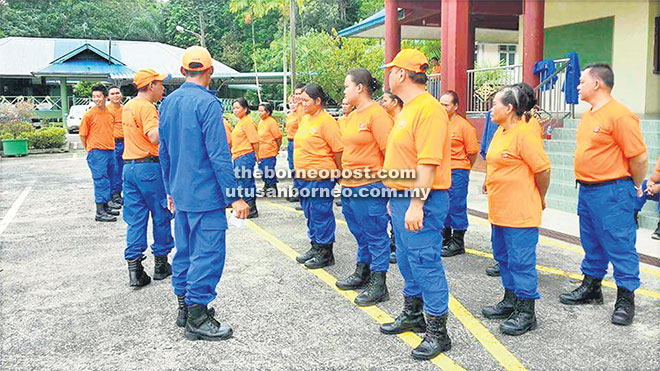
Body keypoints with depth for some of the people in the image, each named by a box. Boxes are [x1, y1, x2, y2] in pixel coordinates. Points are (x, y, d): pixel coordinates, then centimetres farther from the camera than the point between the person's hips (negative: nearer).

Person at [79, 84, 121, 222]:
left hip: (110, 151, 6)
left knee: (109, 179, 13)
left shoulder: (111, 114, 9)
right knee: (101, 181, -7)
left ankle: (106, 205, 25)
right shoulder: (89, 114, -6)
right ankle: (100, 212, -3)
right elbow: (82, 135, -1)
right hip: (96, 152, -6)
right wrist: (88, 150, 2)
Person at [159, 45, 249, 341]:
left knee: (185, 249, 17)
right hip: (206, 195, -8)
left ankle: (184, 307, 28)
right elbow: (219, 155, -19)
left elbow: (164, 151, 15)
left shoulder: (167, 103, 10)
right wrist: (234, 197, -16)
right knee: (207, 253, -1)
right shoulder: (207, 103, -15)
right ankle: (197, 319, 5)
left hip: (180, 193, 9)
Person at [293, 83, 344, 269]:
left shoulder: (326, 121, -14)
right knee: (310, 214, 18)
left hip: (319, 179, -9)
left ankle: (325, 253, 12)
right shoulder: (305, 119, 12)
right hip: (303, 177, 9)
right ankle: (315, 247, 32)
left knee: (321, 215, 0)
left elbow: (338, 150, -14)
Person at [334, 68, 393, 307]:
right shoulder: (353, 116, 16)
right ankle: (362, 274, 36)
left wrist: (381, 174, -17)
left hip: (370, 187, -10)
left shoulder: (377, 114, -13)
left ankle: (378, 286, 8)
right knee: (360, 234, 21)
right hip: (349, 187, 10)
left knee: (376, 235, 0)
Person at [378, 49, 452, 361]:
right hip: (403, 198, 11)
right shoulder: (407, 109, 16)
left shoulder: (428, 109, -17)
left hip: (421, 201, -11)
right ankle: (412, 315, 37)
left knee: (425, 262, -4)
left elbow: (428, 162, -24)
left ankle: (437, 332, 9)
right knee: (407, 260, 20)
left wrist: (416, 204, -27)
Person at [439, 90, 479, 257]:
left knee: (456, 206, -1)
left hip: (457, 173, -7)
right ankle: (445, 239, 29)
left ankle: (458, 243, 10)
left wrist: (462, 169, 2)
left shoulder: (464, 125, -10)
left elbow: (473, 151, -6)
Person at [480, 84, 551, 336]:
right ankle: (511, 301, 33)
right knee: (503, 256, 19)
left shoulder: (524, 133, -17)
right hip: (499, 210, 10)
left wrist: (539, 199, -4)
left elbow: (543, 168, -17)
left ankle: (526, 312, 10)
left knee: (521, 260, -2)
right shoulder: (501, 131, 13)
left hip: (520, 212, -10)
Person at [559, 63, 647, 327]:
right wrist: (586, 185, 18)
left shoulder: (619, 115, -17)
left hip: (612, 192, -9)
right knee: (592, 243, 19)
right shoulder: (588, 115, 12)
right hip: (586, 189, 9)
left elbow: (639, 157, -17)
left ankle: (626, 299, 11)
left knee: (620, 245, 0)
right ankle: (591, 287, 32)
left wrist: (635, 187, -4)